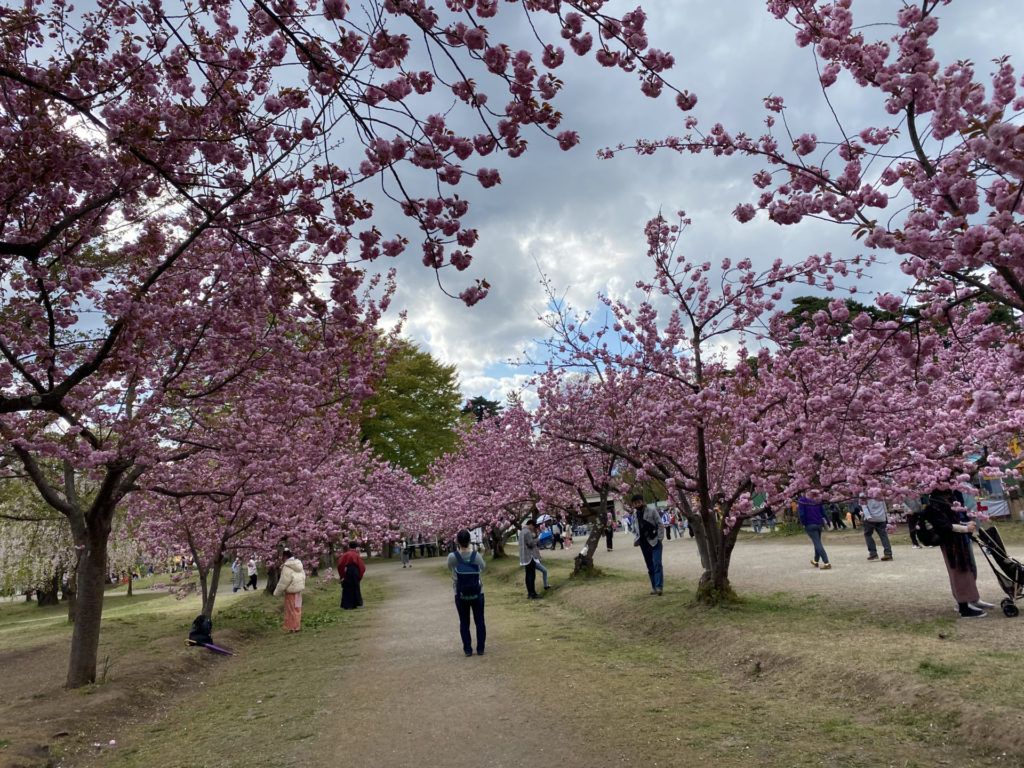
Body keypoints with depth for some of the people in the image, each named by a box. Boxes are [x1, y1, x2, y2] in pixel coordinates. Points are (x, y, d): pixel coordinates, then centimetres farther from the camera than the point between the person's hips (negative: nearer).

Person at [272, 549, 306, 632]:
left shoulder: (287, 567, -18)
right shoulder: (298, 564, 8)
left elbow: (284, 581, -17)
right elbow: (303, 577, 13)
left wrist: (277, 593, -6)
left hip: (291, 591, -8)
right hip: (299, 589, 8)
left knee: (291, 609, 4)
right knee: (297, 609, 14)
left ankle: (293, 628, 10)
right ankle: (296, 626, 21)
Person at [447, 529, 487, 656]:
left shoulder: (452, 557, -16)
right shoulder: (476, 555, -15)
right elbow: (483, 566, 6)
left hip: (460, 595, 0)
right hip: (477, 593, 0)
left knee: (464, 623, 13)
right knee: (479, 621, 14)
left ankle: (468, 649, 17)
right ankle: (480, 648, 19)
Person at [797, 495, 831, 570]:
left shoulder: (801, 500, -9)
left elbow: (801, 514, -13)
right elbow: (823, 511, 4)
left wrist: (803, 524, -2)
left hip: (810, 525, -6)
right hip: (819, 524, 6)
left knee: (817, 544, -8)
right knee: (818, 543, 20)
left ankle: (827, 563, -17)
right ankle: (816, 562, 33)